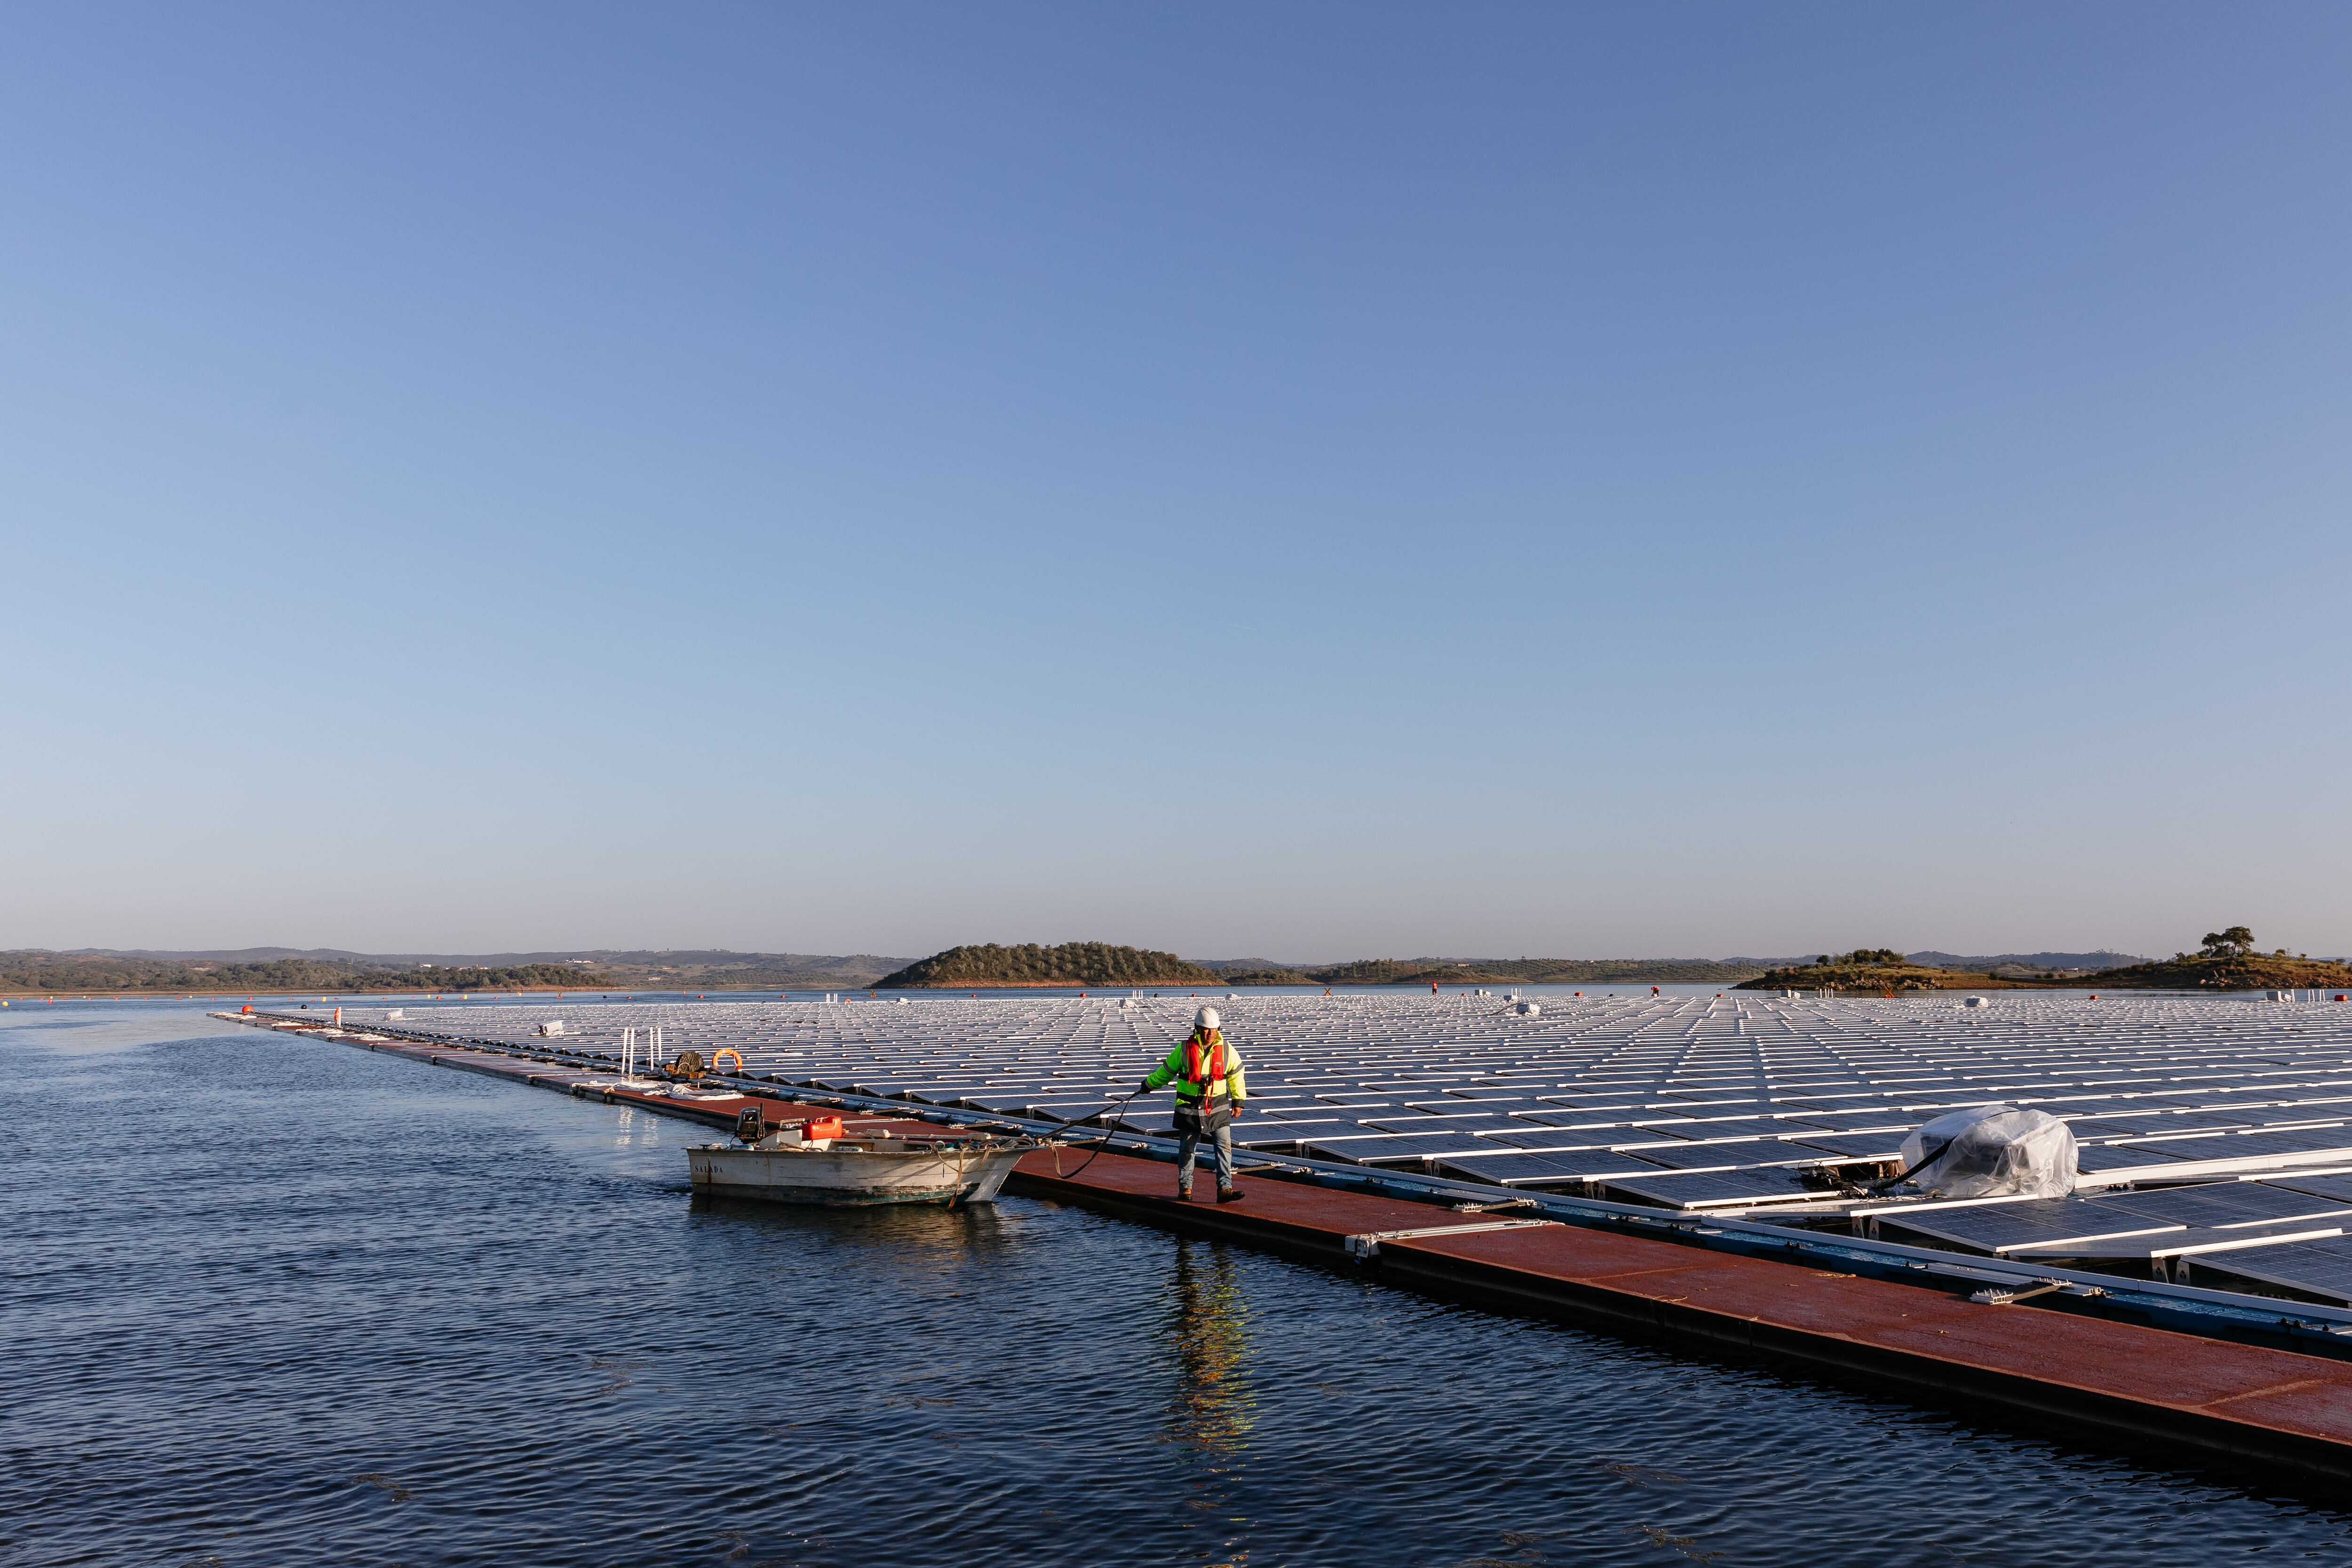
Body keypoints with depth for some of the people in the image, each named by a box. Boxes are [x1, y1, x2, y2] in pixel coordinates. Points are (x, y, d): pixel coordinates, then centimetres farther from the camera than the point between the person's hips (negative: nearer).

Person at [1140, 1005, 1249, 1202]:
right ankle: (1185, 1188, 23)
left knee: (1224, 1146, -9)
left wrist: (1238, 1101, 12)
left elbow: (1236, 1075, 11)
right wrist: (1149, 1085, 19)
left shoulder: (1227, 1050, -4)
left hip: (1218, 1108, 1)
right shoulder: (1185, 1049, -8)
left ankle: (1225, 1188, -7)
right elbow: (1167, 1071, 8)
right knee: (1187, 1149, 8)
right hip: (1189, 1108, -1)